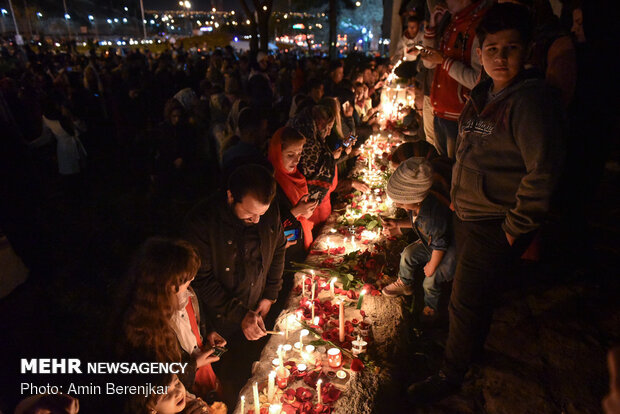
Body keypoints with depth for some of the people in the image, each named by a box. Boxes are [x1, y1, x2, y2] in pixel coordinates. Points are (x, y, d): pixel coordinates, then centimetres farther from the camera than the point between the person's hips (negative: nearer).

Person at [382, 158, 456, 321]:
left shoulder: (434, 216, -42)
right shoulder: (415, 206, -17)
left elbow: (439, 245, -29)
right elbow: (416, 221, 8)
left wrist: (432, 266, -14)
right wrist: (398, 224, -7)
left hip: (450, 249, -8)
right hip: (430, 243, 8)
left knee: (431, 279, -8)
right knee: (408, 254, 3)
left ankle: (431, 307, 24)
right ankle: (405, 285, 30)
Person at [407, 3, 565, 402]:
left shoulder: (531, 99, -20)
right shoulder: (483, 94, 8)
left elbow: (543, 171, -24)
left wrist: (515, 228, -18)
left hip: (496, 228, -8)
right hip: (468, 216, 9)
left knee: (467, 302, 3)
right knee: (477, 295, 26)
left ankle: (451, 376, 25)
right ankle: (473, 346, 50)